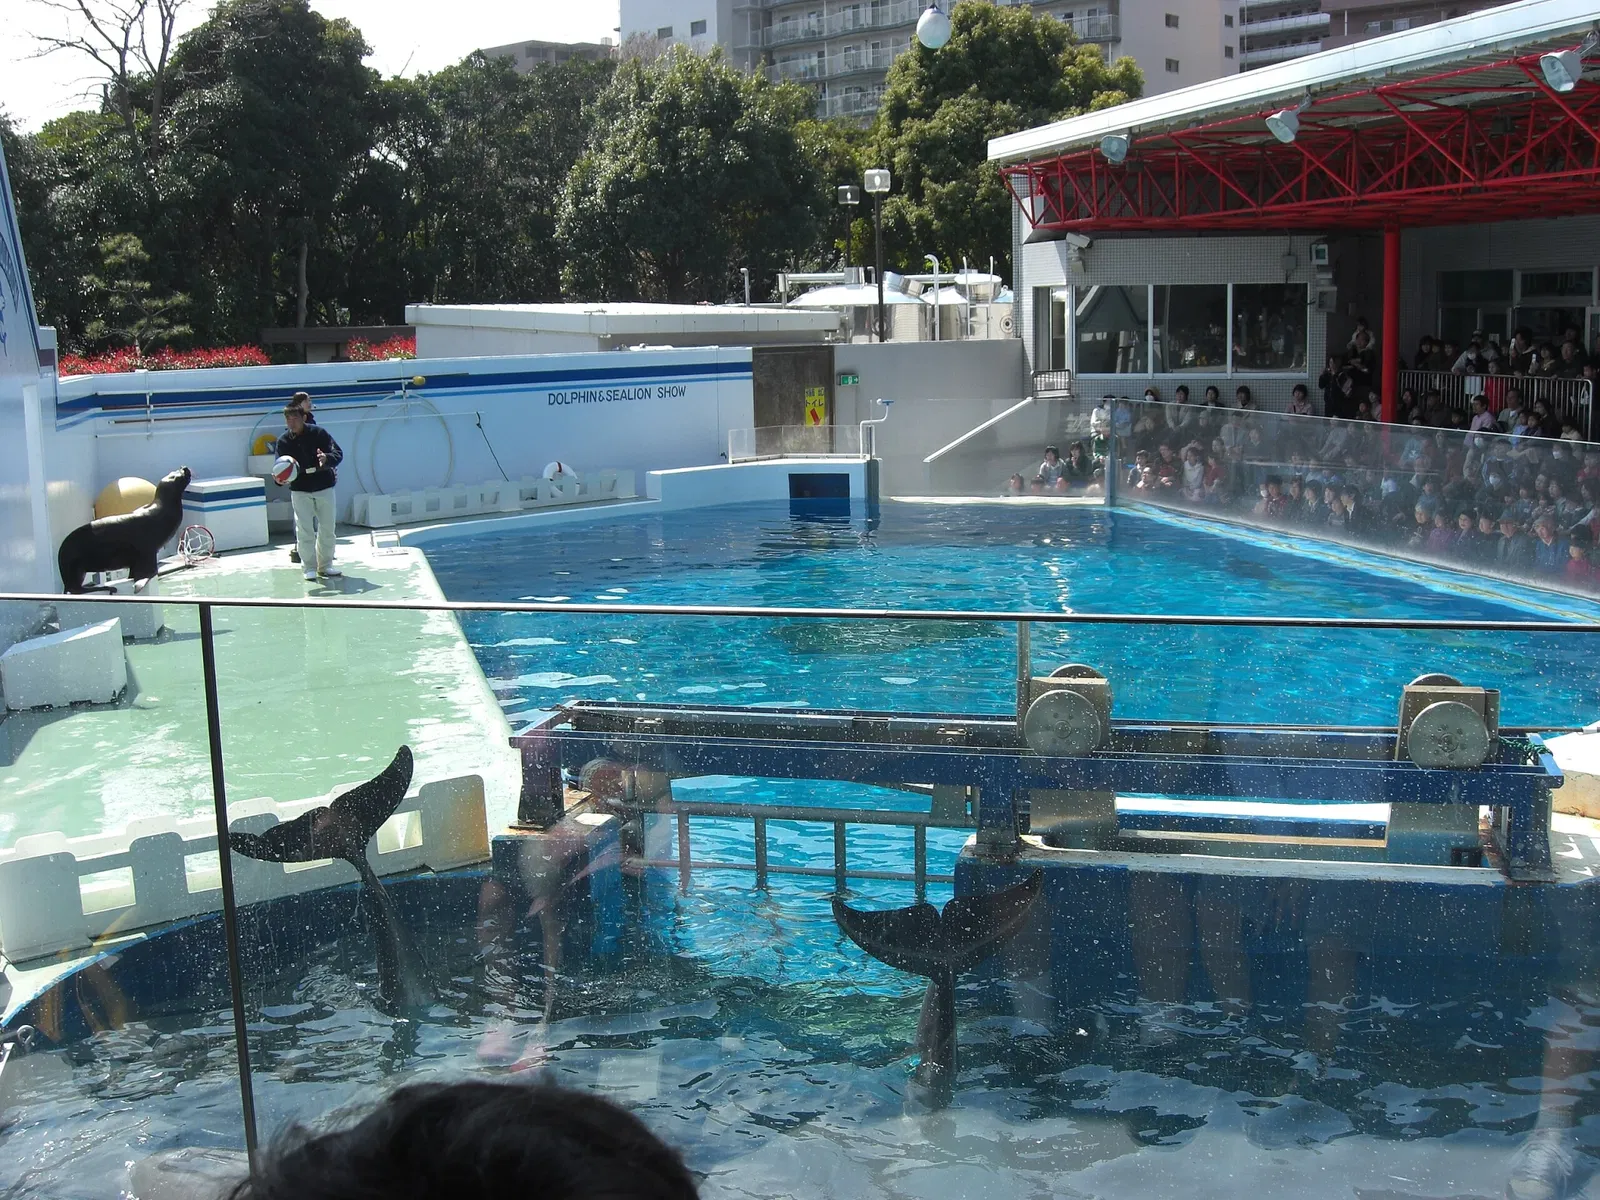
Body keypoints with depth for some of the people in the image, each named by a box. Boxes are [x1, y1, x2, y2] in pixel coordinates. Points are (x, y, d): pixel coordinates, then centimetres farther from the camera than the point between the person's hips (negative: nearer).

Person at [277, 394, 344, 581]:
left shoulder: (318, 433, -10)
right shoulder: (283, 441, -4)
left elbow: (338, 453, -15)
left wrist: (327, 459, -37)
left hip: (324, 487, 0)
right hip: (300, 490, 0)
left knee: (327, 528, 8)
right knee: (304, 530, -3)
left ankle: (325, 565, 22)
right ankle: (309, 567, 7)